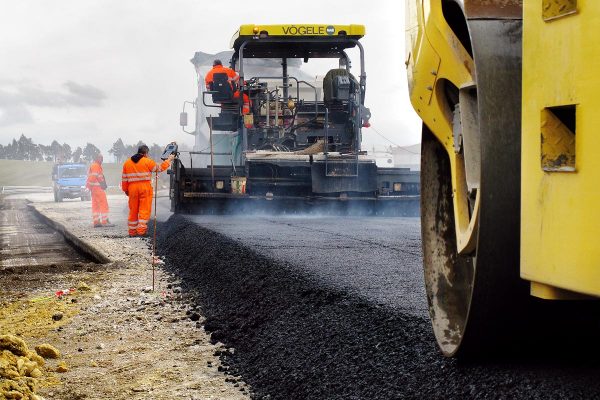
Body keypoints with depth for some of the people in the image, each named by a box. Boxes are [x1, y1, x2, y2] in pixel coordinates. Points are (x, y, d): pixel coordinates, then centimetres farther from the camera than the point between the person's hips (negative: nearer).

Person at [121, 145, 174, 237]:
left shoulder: (127, 163, 10)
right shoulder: (147, 161, -3)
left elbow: (124, 178, 11)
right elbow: (160, 168, 7)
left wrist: (125, 190, 20)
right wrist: (169, 159, 19)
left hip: (132, 189, 4)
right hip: (145, 188, -4)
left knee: (133, 210, 10)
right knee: (144, 210, -2)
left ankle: (132, 232, 14)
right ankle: (141, 230, -11)